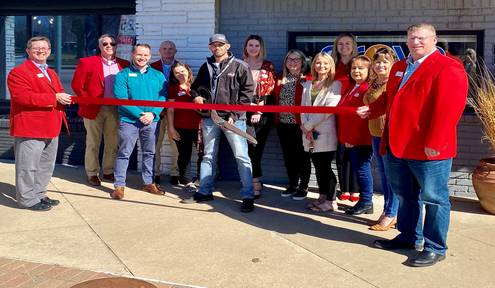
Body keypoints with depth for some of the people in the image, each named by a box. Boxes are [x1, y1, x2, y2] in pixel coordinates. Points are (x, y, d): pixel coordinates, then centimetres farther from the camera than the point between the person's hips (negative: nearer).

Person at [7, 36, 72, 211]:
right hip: (29, 129, -9)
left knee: (46, 165, 18)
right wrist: (54, 98, -23)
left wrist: (64, 98, -2)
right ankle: (27, 199, 10)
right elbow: (23, 97, -23)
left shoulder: (51, 73, 21)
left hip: (51, 128, 9)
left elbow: (59, 92, 24)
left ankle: (39, 194, 32)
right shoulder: (18, 72, -10)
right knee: (28, 166, -2)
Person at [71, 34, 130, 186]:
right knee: (93, 143, 6)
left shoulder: (124, 65, 5)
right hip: (94, 109, -3)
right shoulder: (87, 62, -3)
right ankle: (92, 173, 16)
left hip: (115, 110, 3)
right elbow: (77, 85, -4)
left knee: (112, 143, 10)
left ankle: (108, 172, 24)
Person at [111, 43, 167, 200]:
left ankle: (148, 182, 26)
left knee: (149, 153, 13)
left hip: (151, 121, 3)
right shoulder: (123, 75, -2)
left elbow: (162, 96, 1)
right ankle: (119, 185, 8)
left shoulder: (158, 75, 8)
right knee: (124, 153, 0)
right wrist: (139, 114, -18)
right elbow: (121, 98, -11)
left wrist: (153, 113, -15)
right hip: (128, 120, -3)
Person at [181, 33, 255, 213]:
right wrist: (196, 96, 2)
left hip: (233, 118, -5)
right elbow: (195, 86, 26)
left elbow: (247, 91, -6)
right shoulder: (206, 67, 14)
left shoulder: (239, 66, -1)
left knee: (241, 156, -7)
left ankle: (248, 197, -2)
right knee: (208, 156, 13)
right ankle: (204, 192, 25)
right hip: (210, 118, 5)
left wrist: (235, 115, -12)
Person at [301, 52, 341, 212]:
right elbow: (303, 107, 10)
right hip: (309, 133, 5)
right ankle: (322, 197, 22)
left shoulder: (335, 85, -2)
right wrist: (305, 127, -7)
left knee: (325, 167, -2)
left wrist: (308, 125, -11)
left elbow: (329, 108, -12)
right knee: (318, 167, 10)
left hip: (325, 133, -5)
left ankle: (331, 201, 9)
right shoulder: (307, 85, 17)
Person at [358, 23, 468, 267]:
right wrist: (371, 109, 10)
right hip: (397, 146, 8)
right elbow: (389, 98, 28)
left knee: (433, 198, 3)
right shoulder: (399, 68, 16)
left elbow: (448, 108, -19)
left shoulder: (448, 68, -10)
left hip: (428, 150, -8)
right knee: (405, 195, 19)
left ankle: (435, 249, 13)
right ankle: (409, 236, 35)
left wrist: (434, 142, -24)